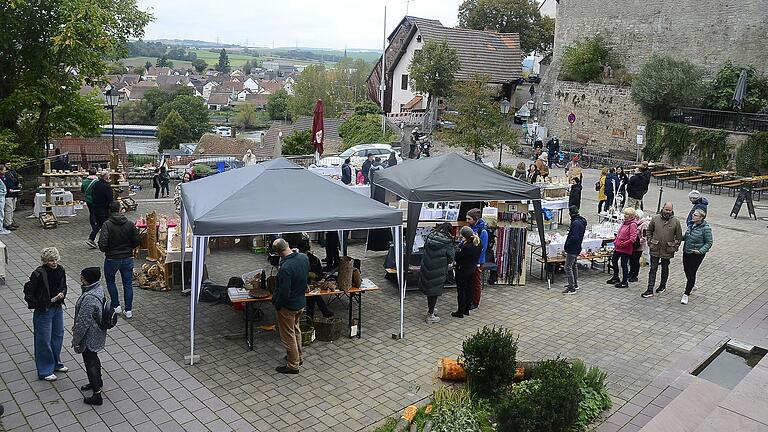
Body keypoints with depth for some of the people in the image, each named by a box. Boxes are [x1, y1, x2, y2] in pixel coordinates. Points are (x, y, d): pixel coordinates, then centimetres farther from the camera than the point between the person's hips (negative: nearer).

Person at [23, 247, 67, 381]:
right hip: (43, 311, -7)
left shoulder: (60, 270, -3)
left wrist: (62, 294, -7)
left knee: (58, 336, 19)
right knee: (44, 341, 4)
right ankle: (44, 371, 18)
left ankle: (56, 364, 39)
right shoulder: (39, 274, -22)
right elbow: (28, 292, -15)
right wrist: (39, 305, -17)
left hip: (58, 308, 7)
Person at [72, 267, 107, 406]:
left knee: (90, 362, 3)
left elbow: (83, 322, -26)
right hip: (97, 333, 9)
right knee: (93, 358, 27)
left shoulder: (89, 299, -33)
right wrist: (76, 327, 25)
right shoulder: (98, 288, -2)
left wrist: (76, 339, -14)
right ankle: (97, 382, 48)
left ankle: (97, 395, 12)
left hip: (89, 337, -9)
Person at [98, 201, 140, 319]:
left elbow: (102, 243, -22)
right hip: (128, 258, 2)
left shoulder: (107, 225, -15)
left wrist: (105, 250, 0)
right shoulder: (130, 224, -6)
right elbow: (137, 241, -3)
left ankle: (116, 306, 22)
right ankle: (128, 310, 12)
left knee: (110, 281, 21)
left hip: (112, 259, -2)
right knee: (128, 284, 11)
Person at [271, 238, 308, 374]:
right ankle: (298, 357, 42)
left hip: (288, 306, -8)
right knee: (296, 330, 26)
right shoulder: (304, 257, -9)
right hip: (301, 302, 8)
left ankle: (293, 365, 22)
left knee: (288, 336, 9)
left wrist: (277, 305, -12)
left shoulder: (285, 268, -33)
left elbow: (284, 293, -28)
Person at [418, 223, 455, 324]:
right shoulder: (447, 242, -15)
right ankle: (430, 315, 15)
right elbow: (450, 258, -8)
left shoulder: (429, 237, -2)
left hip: (426, 268, 5)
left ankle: (430, 309, 40)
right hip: (438, 271, -5)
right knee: (435, 292, 7)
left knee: (429, 288, 22)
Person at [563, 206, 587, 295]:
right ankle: (575, 284, 34)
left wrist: (567, 244, -17)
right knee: (574, 266, 22)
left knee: (568, 268, -6)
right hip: (576, 248, 11)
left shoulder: (576, 223, -23)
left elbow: (574, 237, -27)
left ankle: (572, 288, -3)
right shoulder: (581, 221, 8)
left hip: (572, 249, -11)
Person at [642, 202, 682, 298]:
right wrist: (650, 242, 4)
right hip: (655, 249, 0)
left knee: (665, 269, 16)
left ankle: (662, 286, 35)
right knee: (653, 269, 0)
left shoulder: (676, 222, -3)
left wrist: (675, 247, -1)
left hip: (667, 250, 0)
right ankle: (650, 290, 0)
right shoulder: (655, 219, -1)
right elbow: (649, 231, 12)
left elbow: (679, 236, 5)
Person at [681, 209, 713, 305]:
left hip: (697, 254, -7)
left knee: (691, 273, -4)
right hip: (686, 252, 7)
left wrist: (701, 251, -23)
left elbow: (709, 243, -12)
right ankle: (692, 284, 47)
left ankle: (686, 295, 3)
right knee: (686, 270, 17)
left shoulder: (706, 228, -16)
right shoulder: (692, 224, 5)